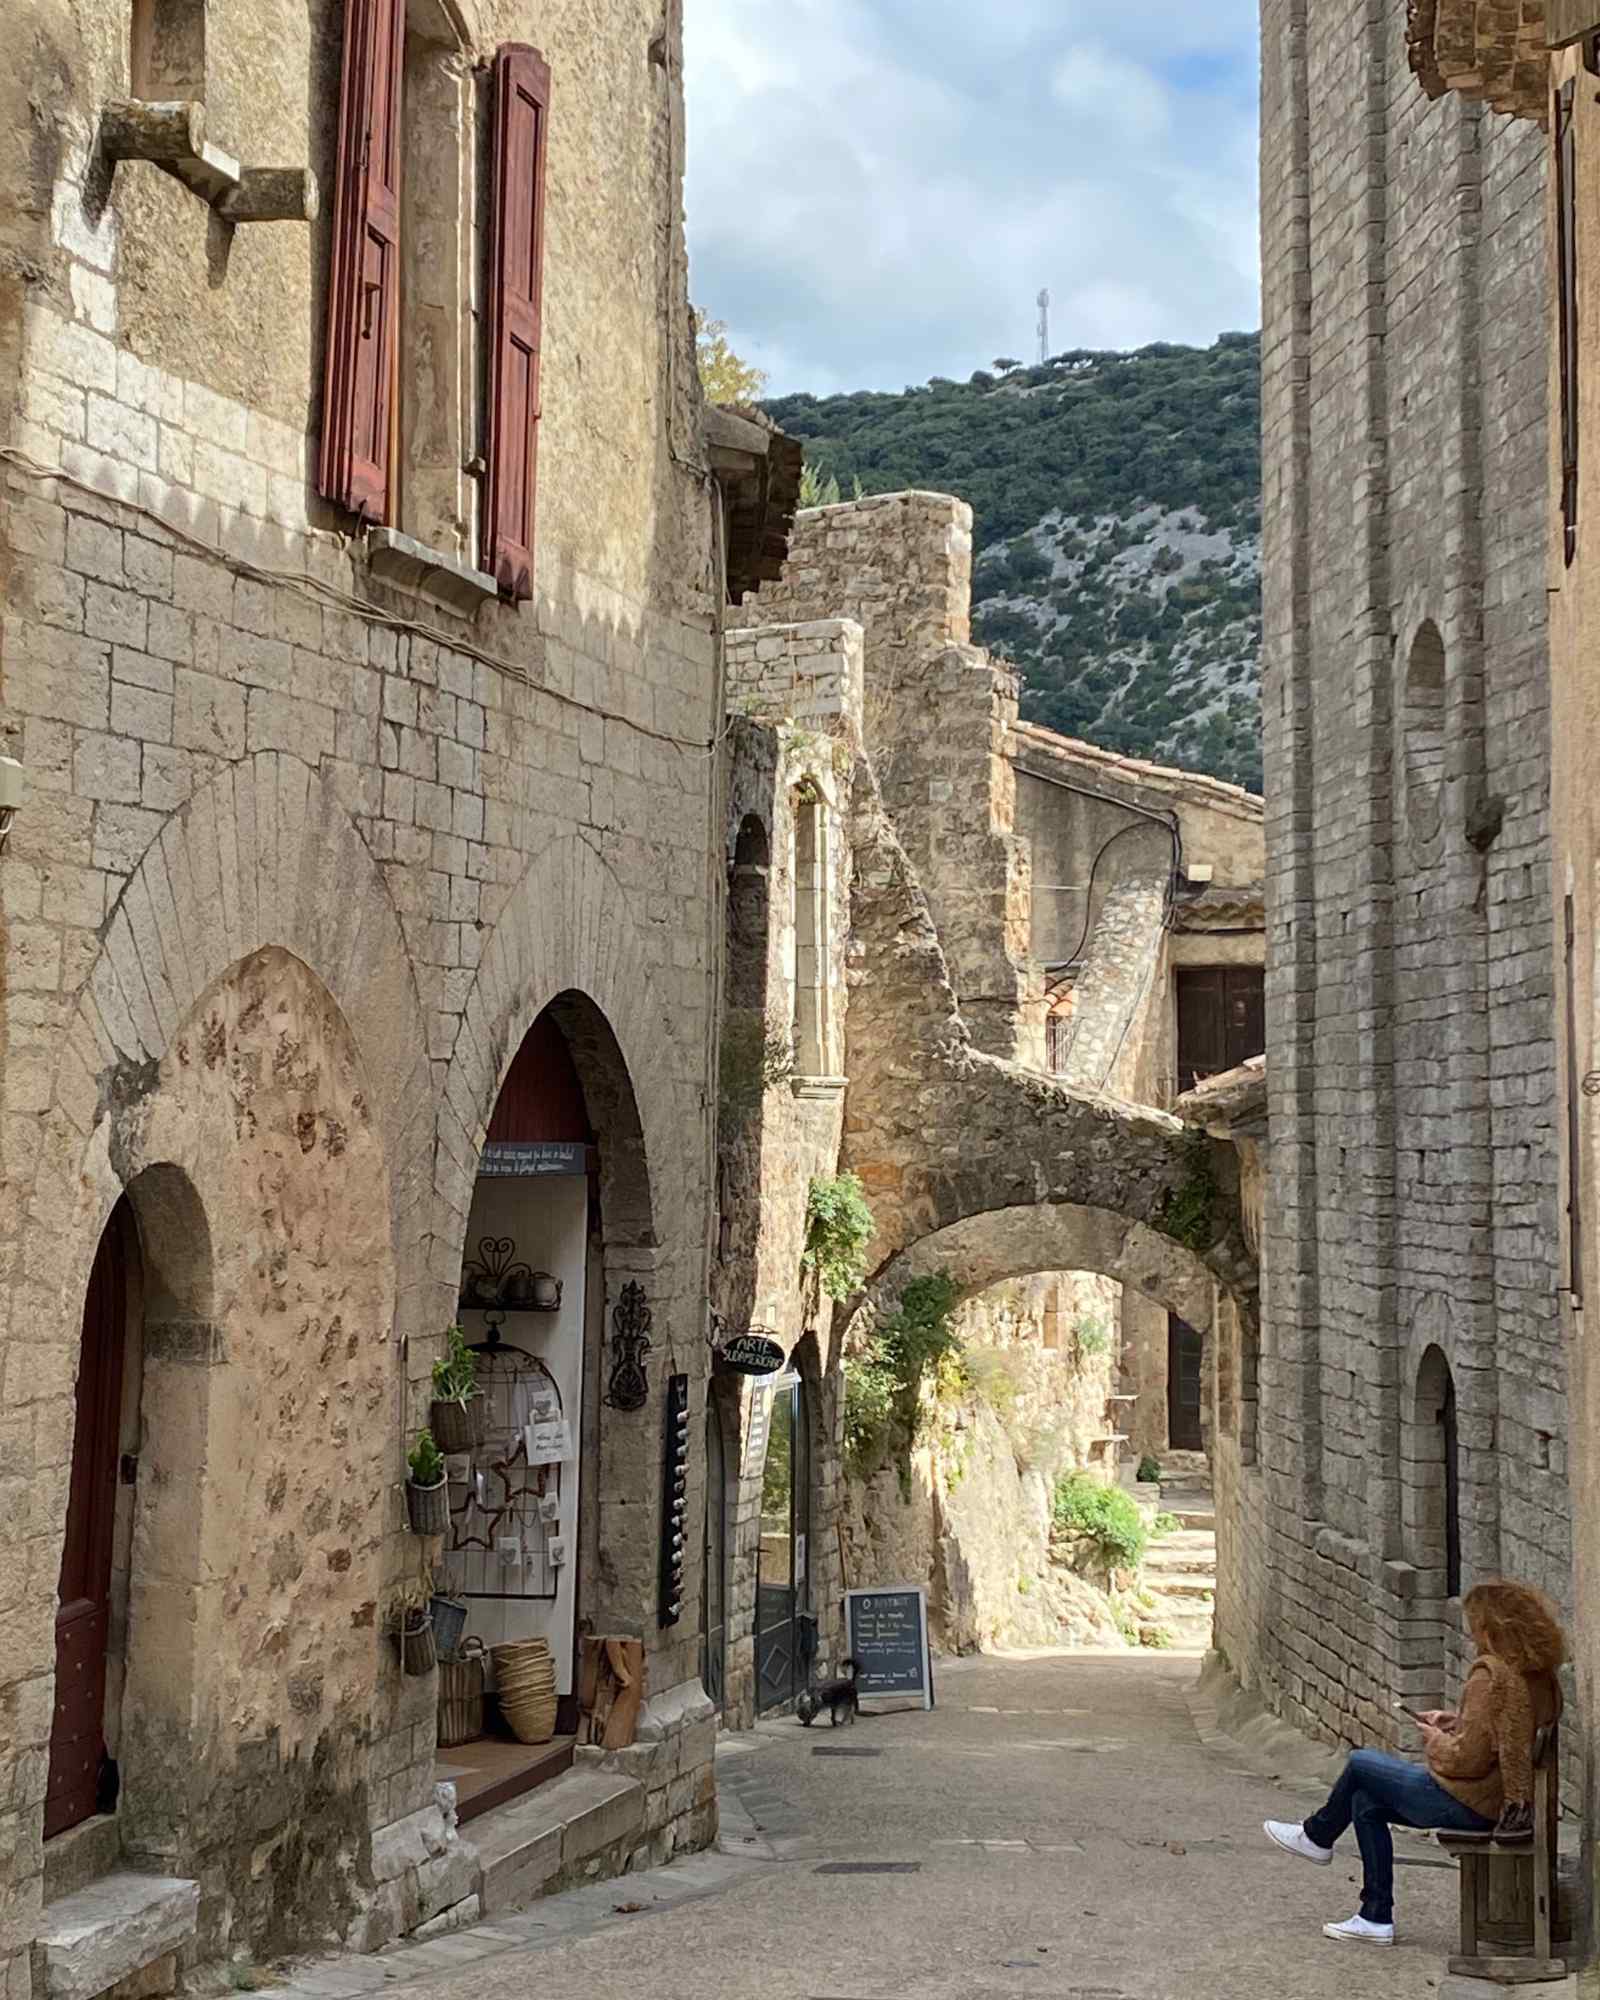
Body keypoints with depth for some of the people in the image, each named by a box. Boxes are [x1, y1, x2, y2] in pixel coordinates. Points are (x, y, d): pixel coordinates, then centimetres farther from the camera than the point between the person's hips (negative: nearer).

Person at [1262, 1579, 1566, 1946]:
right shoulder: (1541, 1676, 3)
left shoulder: (1491, 1675, -25)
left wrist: (1436, 1741, -6)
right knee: (1367, 1802, 19)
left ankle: (1317, 1837, 35)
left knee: (1360, 1764, 10)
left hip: (1470, 1804, -9)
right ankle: (1376, 1917, 21)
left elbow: (1468, 1757, -25)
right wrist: (1455, 1721, 10)